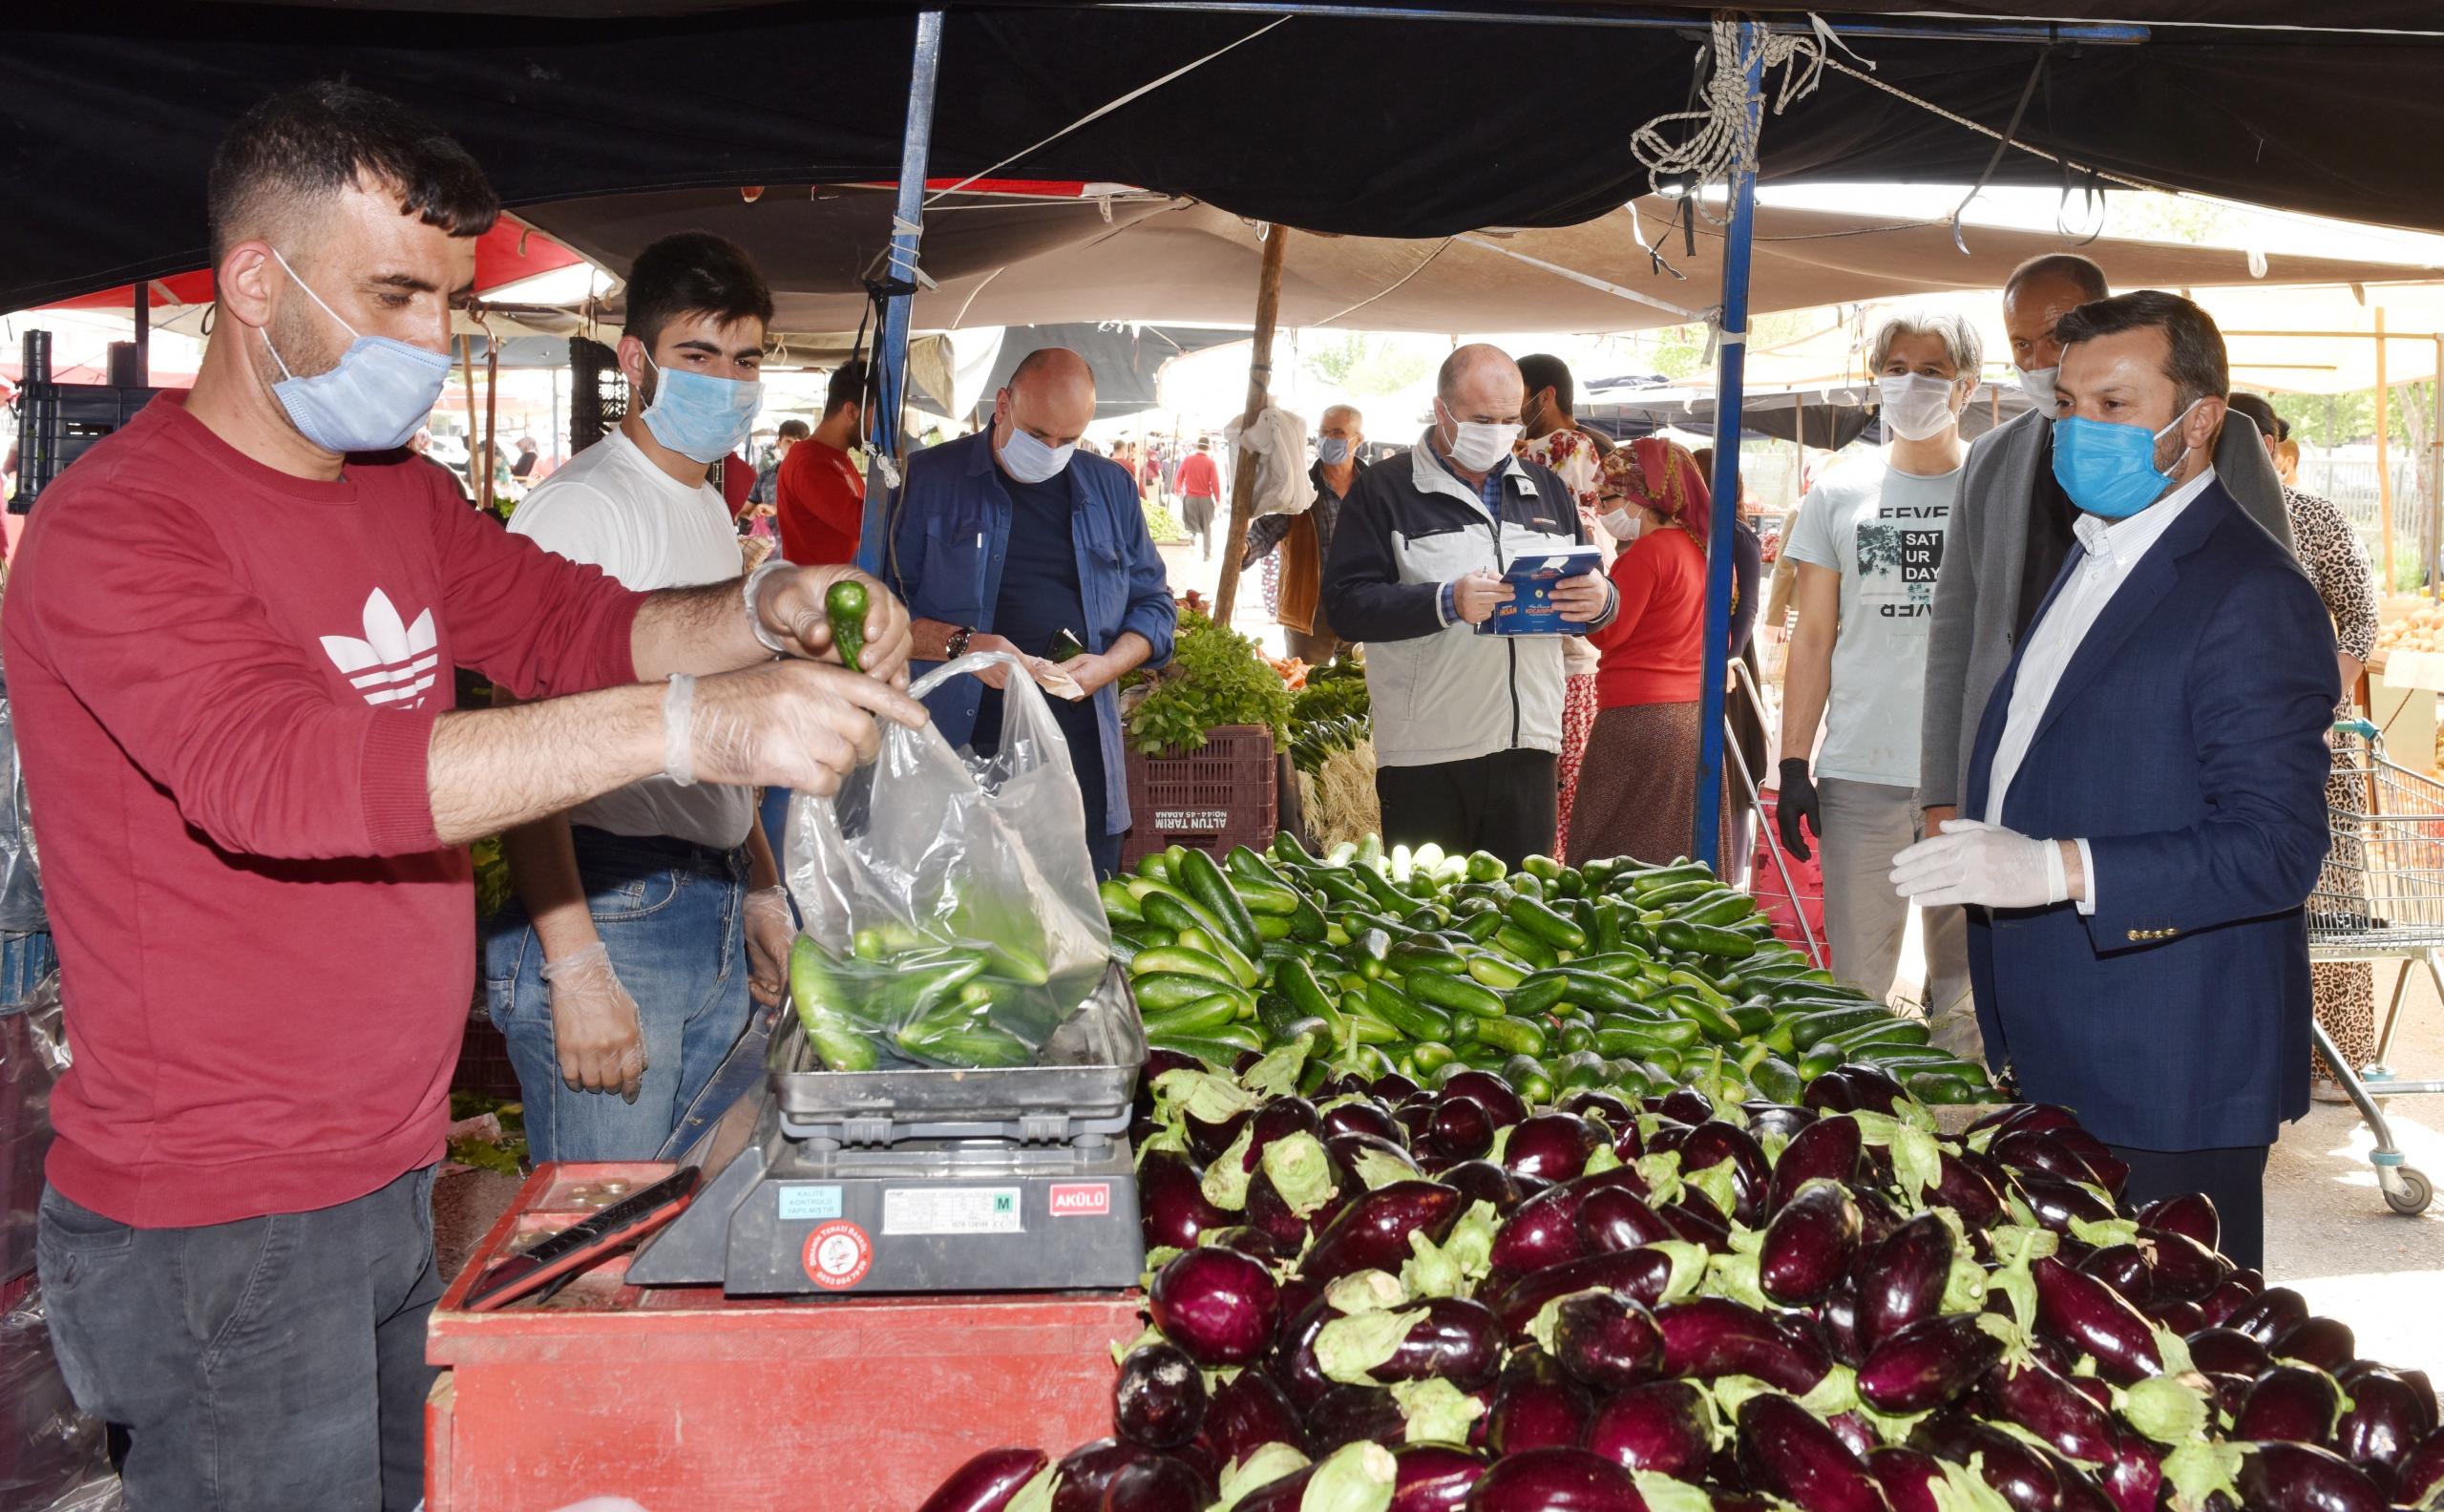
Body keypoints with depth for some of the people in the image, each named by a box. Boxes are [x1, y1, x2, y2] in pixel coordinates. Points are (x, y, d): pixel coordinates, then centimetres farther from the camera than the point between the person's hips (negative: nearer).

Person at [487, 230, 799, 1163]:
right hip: (612, 909, -9)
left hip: (714, 908, 9)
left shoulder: (713, 513, 18)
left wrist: (760, 892, 24)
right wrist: (576, 968, -24)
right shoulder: (580, 506, -12)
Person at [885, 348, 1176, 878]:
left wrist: (1110, 664, -2)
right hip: (957, 749, -3)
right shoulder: (929, 479, 3)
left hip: (1081, 756, 3)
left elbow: (1154, 604, 19)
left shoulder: (1111, 487, 14)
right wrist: (960, 645, -15)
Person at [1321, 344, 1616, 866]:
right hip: (1426, 758, -4)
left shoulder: (1546, 490, 17)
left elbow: (1590, 593, 19)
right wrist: (1447, 603, -22)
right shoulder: (1386, 490, 1)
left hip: (1529, 745, 4)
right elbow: (1346, 603, -9)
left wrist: (1600, 601, -6)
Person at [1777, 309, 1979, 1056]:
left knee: (1966, 986, 5)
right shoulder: (1838, 496, 9)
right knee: (1856, 980, 5)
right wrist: (1793, 764, 4)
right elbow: (1813, 639, 10)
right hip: (1859, 771, 1)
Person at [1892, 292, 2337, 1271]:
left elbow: (2277, 849, -23)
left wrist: (2060, 868, -31)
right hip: (2053, 1059, 9)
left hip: (2169, 1081, -9)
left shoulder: (2251, 598, -16)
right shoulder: (2095, 559, 16)